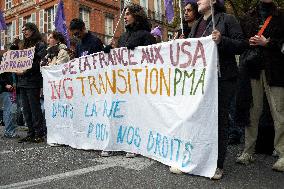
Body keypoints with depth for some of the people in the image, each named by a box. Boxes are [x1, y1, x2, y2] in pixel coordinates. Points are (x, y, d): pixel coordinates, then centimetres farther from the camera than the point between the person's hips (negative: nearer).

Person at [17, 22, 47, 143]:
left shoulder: (40, 45, -2)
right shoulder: (25, 46, 23)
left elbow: (39, 62, -14)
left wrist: (26, 71, -20)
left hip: (33, 81, -8)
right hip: (22, 81, 8)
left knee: (35, 108, -6)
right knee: (26, 109, 8)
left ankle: (39, 134, 0)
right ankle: (31, 133, 15)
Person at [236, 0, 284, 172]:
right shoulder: (249, 18, 18)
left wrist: (267, 43, -8)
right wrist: (249, 42, -4)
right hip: (253, 70, 2)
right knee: (252, 111, 4)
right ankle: (248, 152, 12)